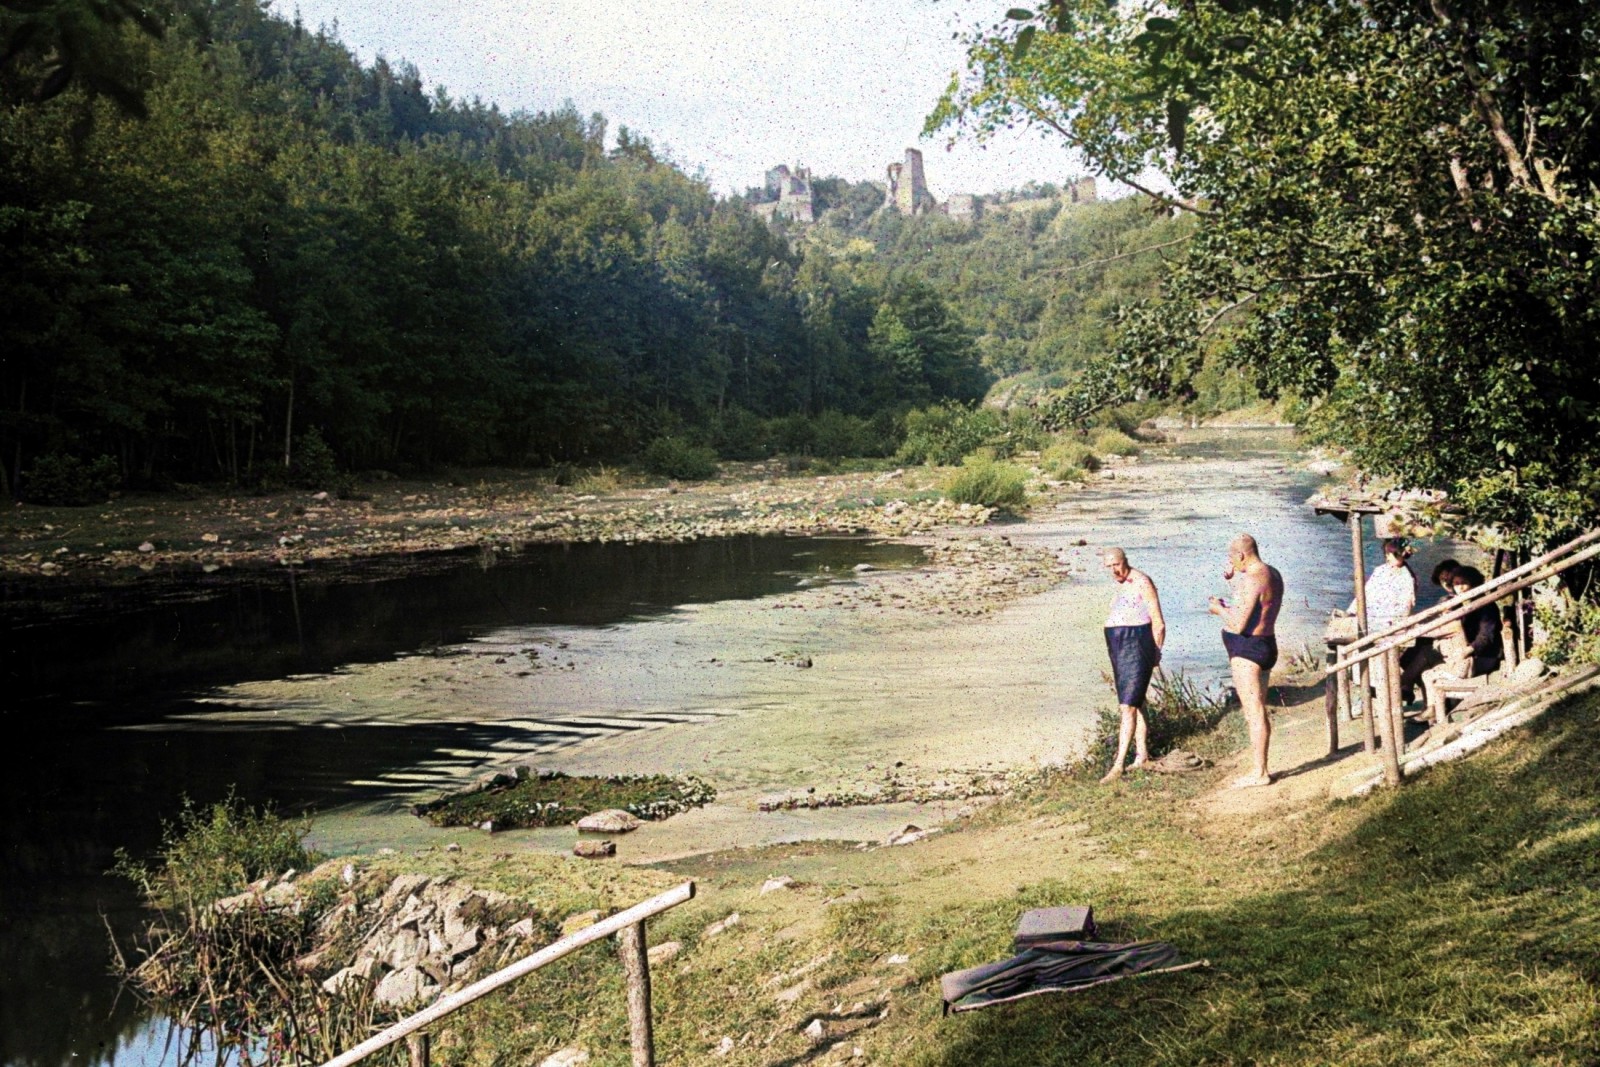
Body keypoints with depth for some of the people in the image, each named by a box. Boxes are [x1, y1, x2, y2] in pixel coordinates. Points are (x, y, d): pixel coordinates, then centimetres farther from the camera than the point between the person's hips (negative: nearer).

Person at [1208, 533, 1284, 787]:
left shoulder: (1252, 580, -21)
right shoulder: (1273, 574, 10)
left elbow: (1239, 624, -24)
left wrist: (1219, 610, -7)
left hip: (1247, 650, -10)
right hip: (1265, 645, 10)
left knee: (1254, 713, -5)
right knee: (1258, 712, 16)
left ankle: (1259, 773, -1)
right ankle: (1259, 770, 23)